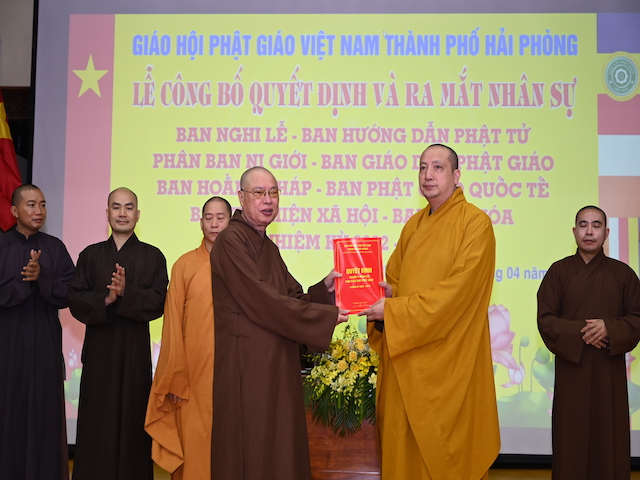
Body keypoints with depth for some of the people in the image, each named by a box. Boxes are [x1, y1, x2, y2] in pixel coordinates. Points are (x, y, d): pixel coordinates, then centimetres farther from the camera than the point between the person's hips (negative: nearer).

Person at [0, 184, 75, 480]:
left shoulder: (55, 248, 6)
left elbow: (68, 294, -3)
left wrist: (41, 277, -17)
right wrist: (25, 281, -18)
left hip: (45, 345, 1)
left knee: (44, 414, 1)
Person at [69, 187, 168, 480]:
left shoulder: (153, 256, 6)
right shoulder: (90, 255, 10)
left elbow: (158, 301, -4)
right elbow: (75, 300, 1)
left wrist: (126, 292, -19)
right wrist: (105, 299, -16)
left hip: (135, 348, -1)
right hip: (99, 348, 1)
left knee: (132, 418, 0)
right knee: (97, 421, 1)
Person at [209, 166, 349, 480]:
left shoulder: (269, 248, 17)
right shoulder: (231, 242, -10)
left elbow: (290, 299, 13)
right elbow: (261, 301, -18)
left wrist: (324, 289, -4)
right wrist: (326, 315, -13)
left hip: (278, 363, 8)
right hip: (247, 361, -8)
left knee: (280, 449, 11)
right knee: (251, 454, -2)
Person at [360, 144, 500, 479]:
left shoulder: (475, 223, -8)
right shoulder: (414, 226, 15)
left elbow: (457, 289, -17)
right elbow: (394, 280, 18)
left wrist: (394, 311, -17)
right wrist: (386, 294, -6)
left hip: (449, 360, -6)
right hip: (405, 359, 6)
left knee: (446, 452, 1)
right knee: (401, 445, 8)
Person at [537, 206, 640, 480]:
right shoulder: (559, 271, 2)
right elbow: (545, 319, -2)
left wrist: (609, 328, -14)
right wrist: (580, 332, -15)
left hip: (609, 368, 1)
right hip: (571, 368, -1)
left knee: (609, 437, 3)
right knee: (572, 436, 1)